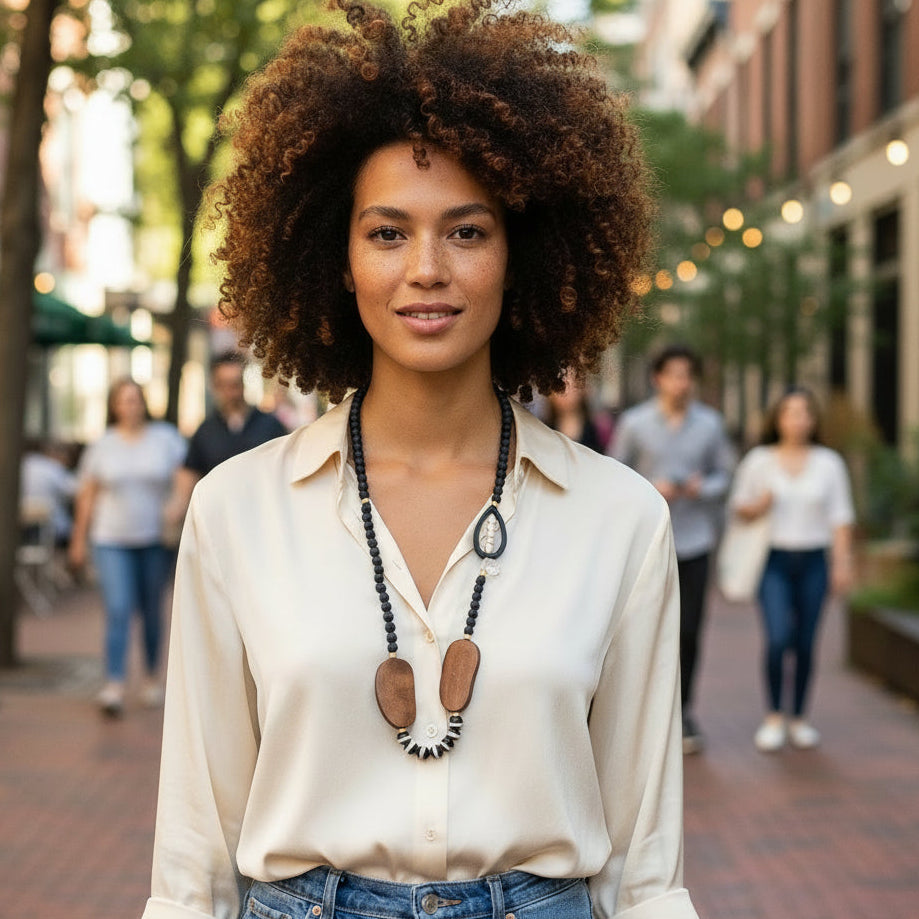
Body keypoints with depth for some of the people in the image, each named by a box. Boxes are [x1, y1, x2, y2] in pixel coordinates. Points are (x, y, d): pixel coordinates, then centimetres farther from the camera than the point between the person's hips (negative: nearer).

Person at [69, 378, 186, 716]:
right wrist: (79, 540, 10)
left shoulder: (166, 438, 2)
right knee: (118, 610, -11)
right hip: (111, 540, -1)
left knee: (152, 611, 9)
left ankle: (152, 677, 25)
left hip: (155, 539, 1)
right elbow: (87, 495, 9)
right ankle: (114, 686, -14)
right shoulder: (102, 446, 4)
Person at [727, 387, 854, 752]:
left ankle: (799, 718, 17)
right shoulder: (759, 460, 4)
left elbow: (840, 516, 7)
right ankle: (774, 716, -1)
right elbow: (737, 506, 9)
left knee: (806, 643, 3)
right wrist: (758, 506, -12)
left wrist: (843, 561, 1)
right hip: (774, 559, -1)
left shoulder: (829, 462, 7)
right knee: (778, 637, -15)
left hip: (813, 561, 1)